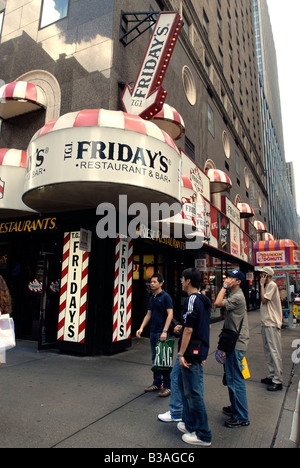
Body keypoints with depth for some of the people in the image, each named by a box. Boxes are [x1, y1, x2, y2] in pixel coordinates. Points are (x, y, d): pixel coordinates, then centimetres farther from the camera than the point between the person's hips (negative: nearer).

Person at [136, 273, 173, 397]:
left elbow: (170, 314, -15)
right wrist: (141, 328, 7)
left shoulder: (165, 297, -10)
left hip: (162, 333, -8)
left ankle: (167, 386, 9)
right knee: (155, 358, 14)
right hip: (153, 332, 8)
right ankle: (157, 383, 26)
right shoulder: (152, 298, 13)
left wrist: (165, 331, -22)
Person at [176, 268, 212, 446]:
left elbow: (188, 330, -22)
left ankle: (203, 435, 15)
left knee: (194, 393, 2)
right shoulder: (204, 299, 10)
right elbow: (208, 326, 17)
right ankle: (189, 423, 33)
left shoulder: (191, 300, -19)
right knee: (183, 384, 21)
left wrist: (181, 353, -17)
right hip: (200, 351, 10)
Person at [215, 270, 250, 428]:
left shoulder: (238, 297, -19)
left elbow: (218, 303, -29)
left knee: (236, 379, -3)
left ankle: (242, 417, 8)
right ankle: (235, 407, 34)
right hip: (233, 342, 11)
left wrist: (224, 286, -20)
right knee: (231, 378, 20)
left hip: (237, 344, -10)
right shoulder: (233, 295, 14)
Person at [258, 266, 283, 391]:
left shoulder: (272, 285, -12)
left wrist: (262, 285, -14)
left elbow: (264, 300, -18)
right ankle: (272, 376, 26)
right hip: (266, 323, 10)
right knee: (268, 350, 15)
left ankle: (278, 381, 0)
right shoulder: (267, 286, 16)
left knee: (275, 351, -6)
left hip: (272, 324, -10)